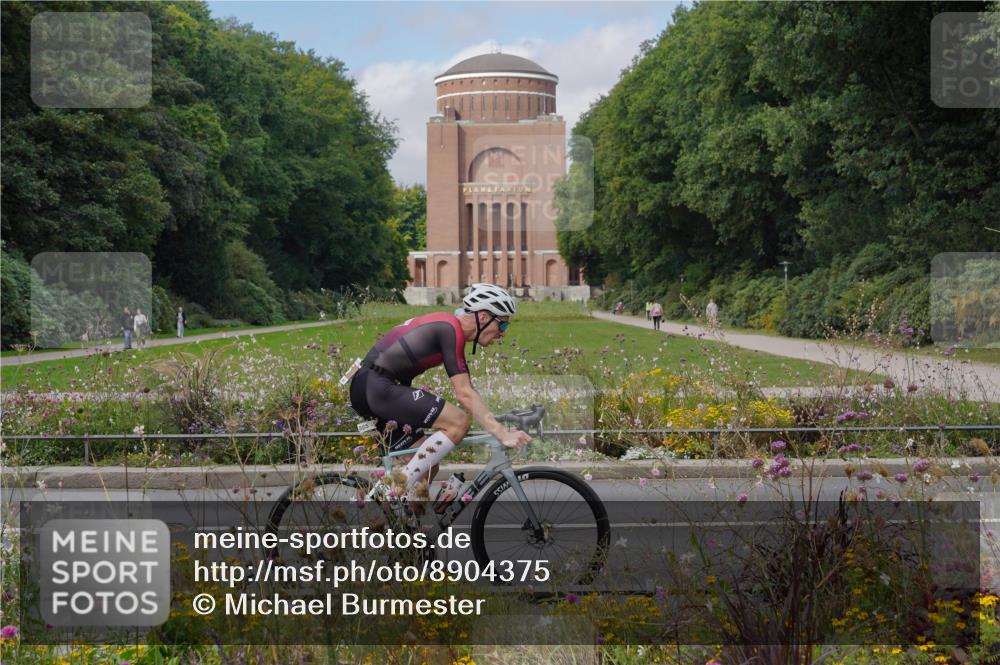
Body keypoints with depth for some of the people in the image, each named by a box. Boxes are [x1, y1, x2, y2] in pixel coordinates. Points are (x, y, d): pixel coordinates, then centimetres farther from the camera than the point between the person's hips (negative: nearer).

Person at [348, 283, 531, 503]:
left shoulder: (446, 324, 17)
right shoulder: (451, 330, -13)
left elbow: (466, 391, 23)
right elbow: (465, 394, -19)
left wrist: (498, 426, 22)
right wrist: (502, 433, -22)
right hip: (378, 387, -10)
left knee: (428, 467, 11)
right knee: (458, 422, -18)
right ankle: (401, 489, -14)